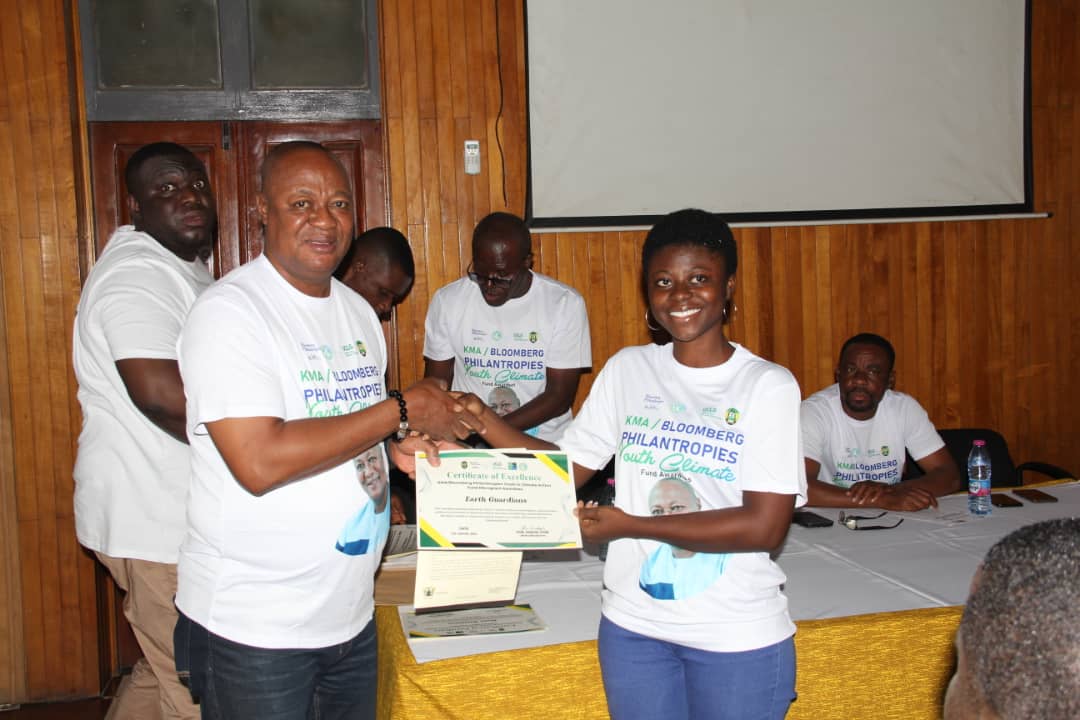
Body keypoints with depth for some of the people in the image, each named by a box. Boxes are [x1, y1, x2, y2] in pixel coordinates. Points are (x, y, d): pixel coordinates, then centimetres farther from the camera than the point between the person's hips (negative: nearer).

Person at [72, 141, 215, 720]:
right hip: (158, 523, -10)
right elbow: (158, 390, -31)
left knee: (165, 673, 22)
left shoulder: (180, 268, 17)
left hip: (174, 514, 10)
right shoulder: (138, 272, -17)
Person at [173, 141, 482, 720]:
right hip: (252, 629, -7)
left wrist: (399, 445, -3)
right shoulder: (228, 312, -16)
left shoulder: (357, 310, 8)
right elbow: (259, 461, -26)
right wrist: (403, 410, -20)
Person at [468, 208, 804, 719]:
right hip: (633, 625, 3)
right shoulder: (626, 370, 2)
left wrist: (630, 525, -18)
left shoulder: (768, 385, -9)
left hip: (738, 638, -3)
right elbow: (567, 466, 5)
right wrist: (482, 421, -8)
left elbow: (766, 525, -17)